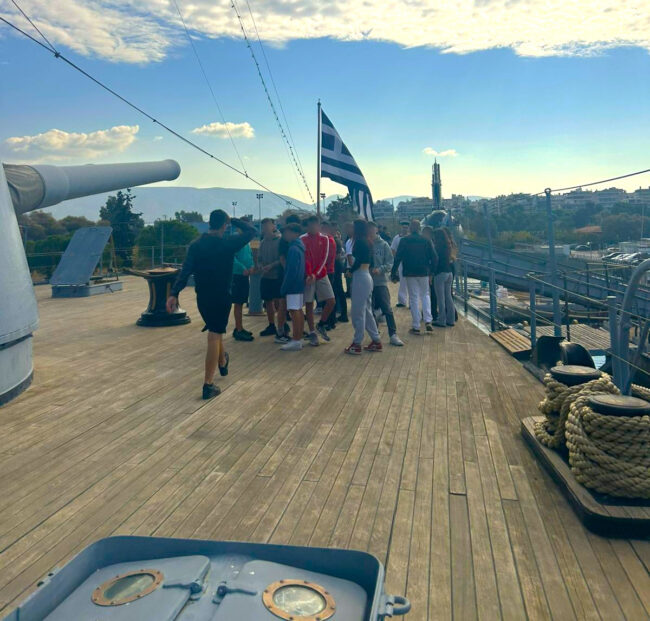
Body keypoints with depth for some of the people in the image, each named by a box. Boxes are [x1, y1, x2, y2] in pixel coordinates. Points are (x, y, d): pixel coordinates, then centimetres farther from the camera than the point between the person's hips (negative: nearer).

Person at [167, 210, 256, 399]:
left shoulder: (195, 245, -1)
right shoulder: (228, 243, -12)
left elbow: (185, 271, -8)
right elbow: (251, 231, 0)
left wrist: (174, 293, -12)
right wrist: (233, 220, 7)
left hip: (202, 297, 5)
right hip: (222, 296, -5)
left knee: (215, 332, 26)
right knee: (214, 336, -3)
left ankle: (222, 362, 49)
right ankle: (208, 385, -4)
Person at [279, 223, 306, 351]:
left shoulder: (293, 249, -16)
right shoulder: (299, 247, 14)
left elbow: (291, 271, -20)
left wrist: (284, 287, -14)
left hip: (293, 286, -10)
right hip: (299, 284, 10)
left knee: (294, 311, -8)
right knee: (298, 311, 13)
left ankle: (296, 341, -6)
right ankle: (299, 338, 20)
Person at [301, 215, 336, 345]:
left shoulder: (325, 239, 5)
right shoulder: (302, 239, -2)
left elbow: (324, 258, -4)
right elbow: (304, 259, -10)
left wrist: (315, 273, -16)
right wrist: (309, 275, -24)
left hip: (322, 275, 3)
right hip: (308, 276, -2)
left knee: (331, 301, -4)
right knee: (309, 304, 0)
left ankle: (321, 325, 17)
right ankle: (312, 333, 9)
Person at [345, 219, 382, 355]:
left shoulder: (359, 242, -13)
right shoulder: (368, 242, 13)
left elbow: (357, 261, -20)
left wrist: (350, 271, -3)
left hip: (360, 277, -9)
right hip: (367, 276, 9)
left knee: (357, 312, -2)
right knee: (367, 311, 15)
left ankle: (357, 344, 4)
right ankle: (376, 341, 19)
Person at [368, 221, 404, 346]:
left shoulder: (383, 244, 0)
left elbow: (390, 262, -2)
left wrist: (380, 269, -18)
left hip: (381, 281, -2)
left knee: (387, 309, -3)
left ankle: (393, 335, 3)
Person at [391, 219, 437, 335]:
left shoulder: (404, 241, -5)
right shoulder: (426, 241, 2)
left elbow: (398, 258, -9)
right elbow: (434, 258, 1)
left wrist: (393, 273, -4)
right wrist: (431, 271, 11)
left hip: (409, 273, -2)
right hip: (424, 273, 2)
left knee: (414, 298, 4)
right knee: (425, 295, 18)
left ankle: (416, 326, 5)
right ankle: (428, 321, 4)